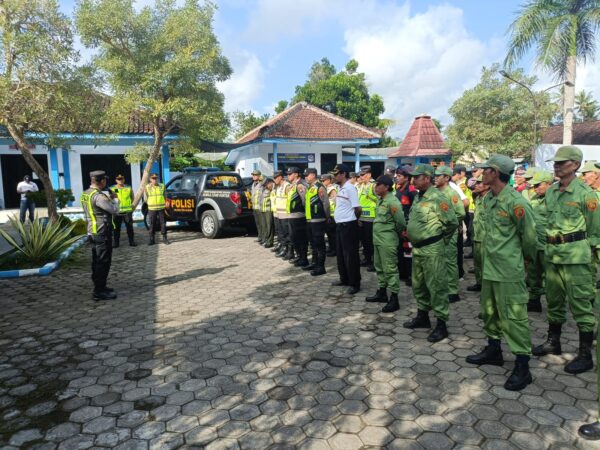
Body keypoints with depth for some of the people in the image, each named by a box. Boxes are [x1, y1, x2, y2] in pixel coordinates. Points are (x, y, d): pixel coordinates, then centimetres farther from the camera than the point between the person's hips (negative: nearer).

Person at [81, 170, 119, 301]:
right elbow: (114, 209, -16)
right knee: (103, 262, -3)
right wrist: (112, 200, 2)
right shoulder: (98, 196, -20)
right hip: (102, 233, -10)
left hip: (93, 232, 10)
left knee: (97, 261, 17)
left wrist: (108, 199, 9)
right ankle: (99, 292, 1)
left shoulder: (85, 194, 9)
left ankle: (99, 287, 27)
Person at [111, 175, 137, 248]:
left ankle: (131, 241, 15)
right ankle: (116, 242, 14)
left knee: (129, 227, 6)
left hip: (128, 211, 1)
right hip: (117, 212, -1)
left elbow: (132, 199, 13)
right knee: (117, 228, 5)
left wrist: (132, 208, 6)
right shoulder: (112, 189, 2)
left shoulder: (129, 188, 6)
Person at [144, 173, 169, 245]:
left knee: (163, 223, 2)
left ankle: (164, 238, 11)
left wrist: (163, 204, 0)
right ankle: (152, 239, 12)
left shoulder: (162, 186, 4)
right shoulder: (147, 187, 1)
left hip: (161, 208, 1)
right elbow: (145, 199, 6)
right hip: (151, 209, 0)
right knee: (152, 225, 3)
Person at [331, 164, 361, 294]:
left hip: (348, 226, -9)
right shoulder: (341, 188, 12)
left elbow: (357, 208, -18)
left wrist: (353, 219, -2)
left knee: (350, 255, -2)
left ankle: (355, 283, 8)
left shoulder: (350, 188, -16)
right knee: (340, 254, 17)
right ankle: (344, 279, 30)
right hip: (340, 225, 9)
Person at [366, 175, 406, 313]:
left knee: (390, 269, -4)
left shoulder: (392, 201, -17)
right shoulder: (380, 200, 11)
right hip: (378, 239, 10)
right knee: (379, 267, 18)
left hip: (388, 241, -9)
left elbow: (401, 222, -16)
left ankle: (394, 299, 3)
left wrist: (395, 233, 1)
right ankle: (382, 293, 32)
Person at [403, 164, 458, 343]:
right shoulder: (418, 197, 11)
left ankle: (441, 325, 8)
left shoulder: (437, 198, -16)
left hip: (432, 250, -9)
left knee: (436, 286, -2)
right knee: (418, 285, 18)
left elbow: (453, 222, -13)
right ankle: (422, 316, 33)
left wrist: (441, 240, 0)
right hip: (417, 249, 9)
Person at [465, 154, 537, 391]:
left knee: (513, 316, -2)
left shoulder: (516, 202, -19)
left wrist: (527, 257, 5)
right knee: (489, 310, 19)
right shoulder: (488, 199, 7)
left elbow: (529, 236, -10)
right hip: (489, 266, 9)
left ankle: (522, 367, 9)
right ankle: (493, 350, 37)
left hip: (509, 270, -9)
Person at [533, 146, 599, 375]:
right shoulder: (551, 191, 8)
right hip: (553, 255, 7)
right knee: (554, 301, 17)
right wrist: (547, 247, 15)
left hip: (575, 257, -6)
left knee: (581, 305, 1)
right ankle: (553, 342, 33)